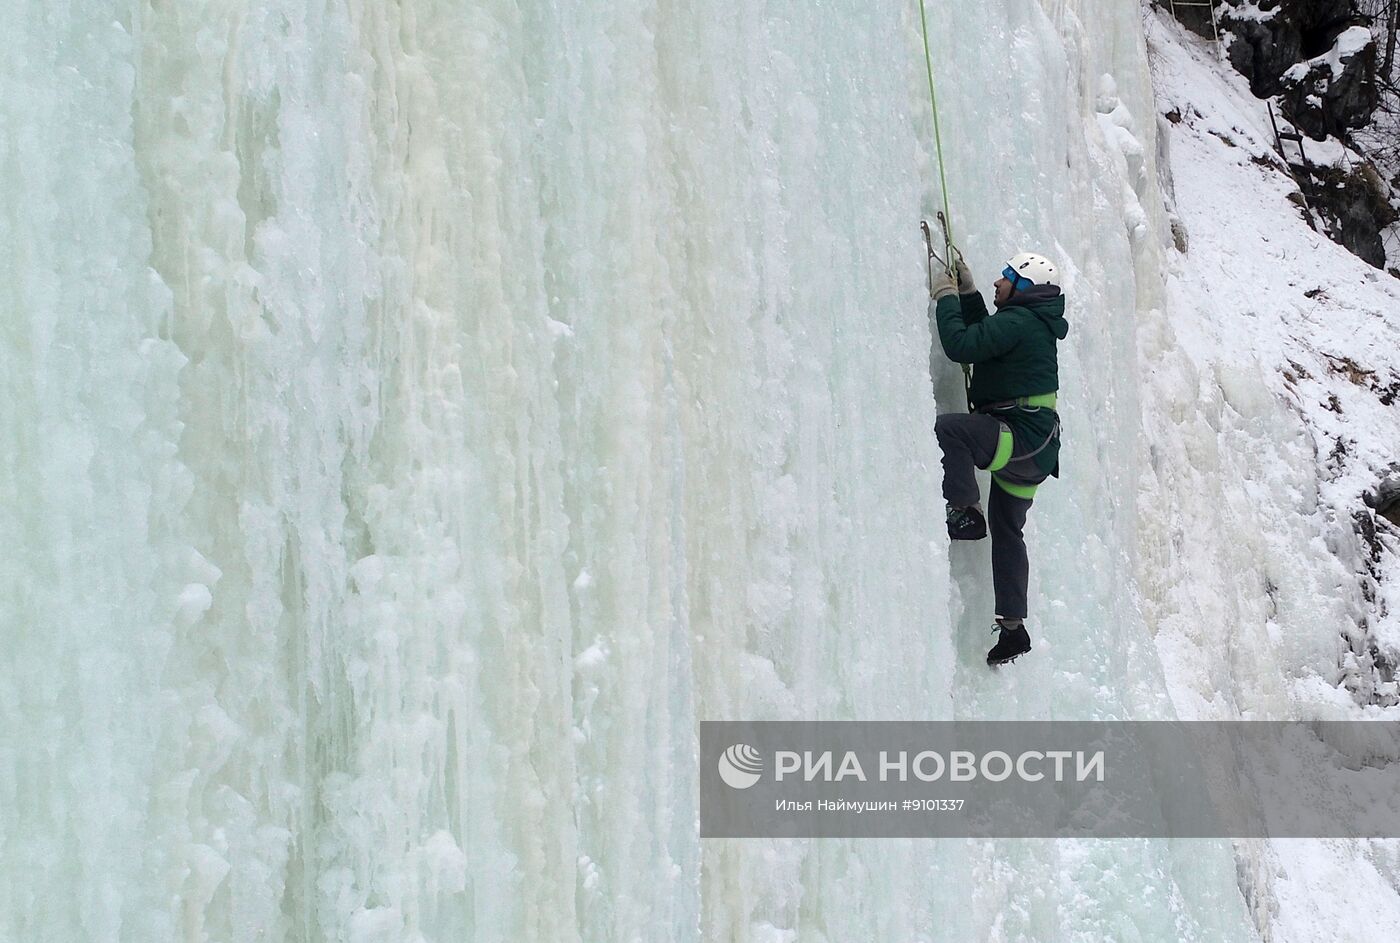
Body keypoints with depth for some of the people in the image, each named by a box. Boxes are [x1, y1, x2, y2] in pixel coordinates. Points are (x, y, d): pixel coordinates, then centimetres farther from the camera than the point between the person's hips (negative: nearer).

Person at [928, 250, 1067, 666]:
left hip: (1022, 437, -11)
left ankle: (967, 512, -22)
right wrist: (966, 291, 25)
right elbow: (985, 336, 33)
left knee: (947, 428, -30)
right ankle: (1012, 625, 18)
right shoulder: (1036, 324, 19)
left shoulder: (1017, 320, -12)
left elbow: (961, 345, -20)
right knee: (1007, 531, 16)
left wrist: (944, 296, -6)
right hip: (1036, 448, 11)